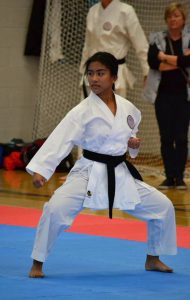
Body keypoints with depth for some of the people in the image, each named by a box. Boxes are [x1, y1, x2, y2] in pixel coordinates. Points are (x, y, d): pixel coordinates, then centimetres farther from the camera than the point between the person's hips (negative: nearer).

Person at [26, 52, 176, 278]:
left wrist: (133, 143, -3)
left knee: (163, 206, 7)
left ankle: (153, 259, 29)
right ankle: (37, 264, -9)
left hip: (120, 174, 5)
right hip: (89, 173, -5)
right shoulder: (83, 111, -14)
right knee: (56, 209, -27)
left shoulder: (128, 108, 1)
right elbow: (60, 140, -23)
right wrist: (40, 169, -35)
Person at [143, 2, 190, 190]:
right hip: (163, 94, 1)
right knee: (166, 138, 3)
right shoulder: (157, 39, 5)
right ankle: (169, 177, 9)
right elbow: (152, 62, -12)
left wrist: (165, 57, -12)